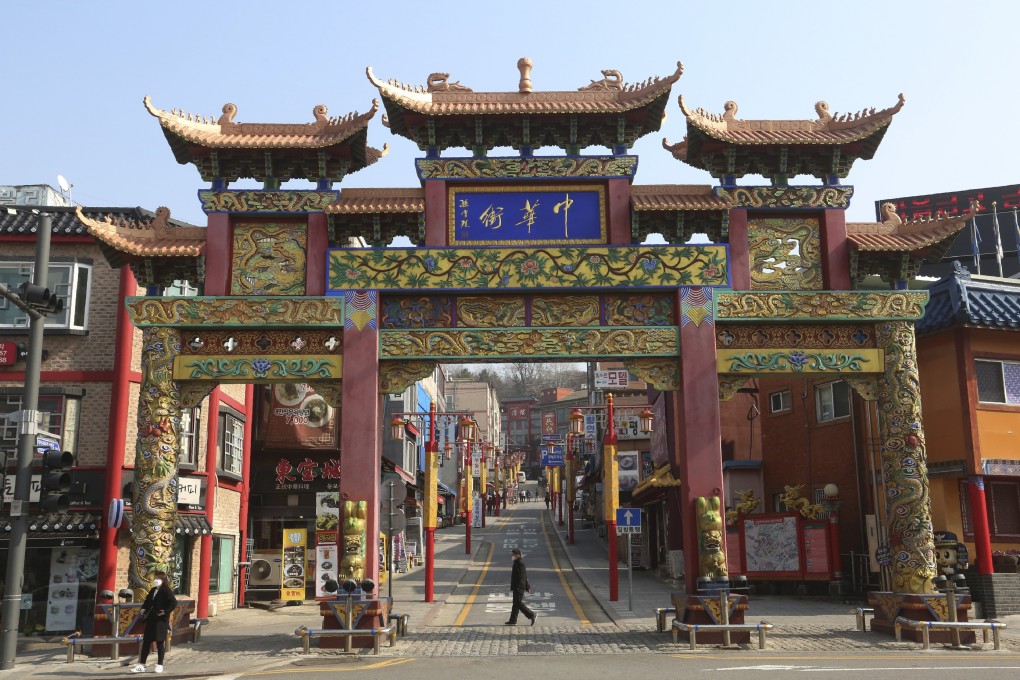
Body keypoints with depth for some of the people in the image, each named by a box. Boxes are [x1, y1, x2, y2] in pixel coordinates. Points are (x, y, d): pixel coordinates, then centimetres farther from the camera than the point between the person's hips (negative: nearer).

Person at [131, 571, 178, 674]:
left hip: (161, 620, -8)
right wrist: (144, 609, 10)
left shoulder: (166, 591, -11)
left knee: (160, 642, 1)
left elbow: (174, 603, -19)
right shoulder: (153, 590, 12)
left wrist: (165, 612, -20)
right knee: (146, 642, 8)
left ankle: (159, 665, 10)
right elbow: (147, 601, 26)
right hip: (150, 620, 8)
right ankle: (141, 665, 13)